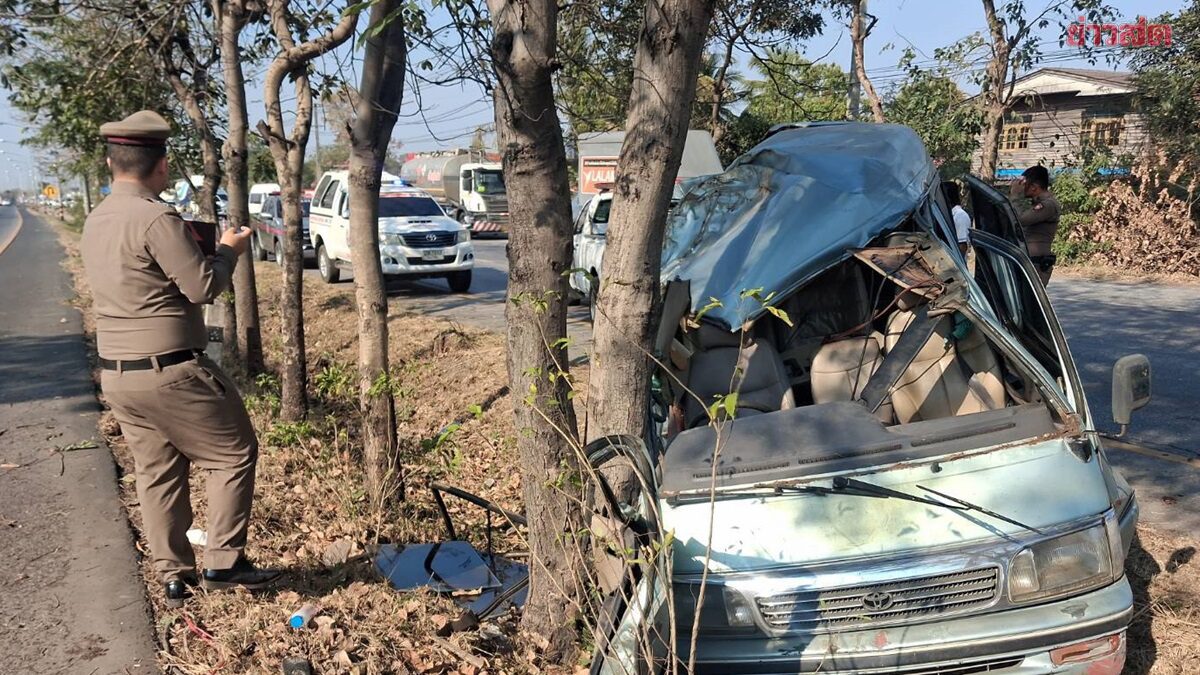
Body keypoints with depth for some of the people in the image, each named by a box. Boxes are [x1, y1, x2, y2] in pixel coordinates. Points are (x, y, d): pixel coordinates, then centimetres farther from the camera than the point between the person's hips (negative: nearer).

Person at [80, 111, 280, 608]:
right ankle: (223, 562, 9)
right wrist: (228, 250, 1)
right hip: (171, 373, -8)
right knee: (235, 454, 7)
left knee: (156, 474, 15)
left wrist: (187, 244, 17)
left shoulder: (96, 222, 10)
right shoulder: (157, 218, -18)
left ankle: (173, 576, 20)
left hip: (117, 374, 8)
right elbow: (203, 287, -16)